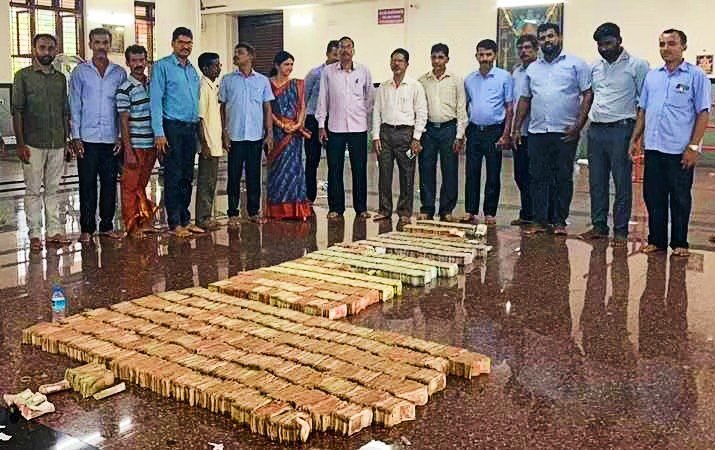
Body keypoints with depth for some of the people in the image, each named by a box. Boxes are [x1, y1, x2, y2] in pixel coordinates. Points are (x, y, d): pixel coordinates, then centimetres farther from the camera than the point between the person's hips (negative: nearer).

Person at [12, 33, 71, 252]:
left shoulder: (61, 78, 12)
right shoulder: (23, 76, 1)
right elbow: (17, 111, -3)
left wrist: (67, 141, 10)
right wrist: (20, 143, -9)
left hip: (57, 144, 4)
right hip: (33, 144, -3)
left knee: (54, 190, 8)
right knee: (33, 190, 0)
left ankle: (54, 230, 13)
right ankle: (35, 234, 5)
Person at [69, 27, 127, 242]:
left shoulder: (119, 73, 8)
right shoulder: (80, 71, 4)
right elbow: (74, 106, 3)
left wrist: (121, 136, 1)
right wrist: (75, 137, -4)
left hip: (111, 138, 2)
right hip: (87, 138, -2)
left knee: (110, 183, 6)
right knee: (87, 184, 1)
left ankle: (107, 225, 16)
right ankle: (87, 228, 8)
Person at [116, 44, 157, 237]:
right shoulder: (125, 89, -8)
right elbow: (124, 122, -10)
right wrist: (129, 152, -14)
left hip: (151, 145, 5)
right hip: (135, 146, -5)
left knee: (142, 185, 15)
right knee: (131, 187, 2)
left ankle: (145, 221, 23)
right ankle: (132, 225, 11)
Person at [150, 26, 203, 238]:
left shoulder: (193, 70, 17)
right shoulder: (162, 66, -4)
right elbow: (156, 101, -10)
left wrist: (197, 126, 10)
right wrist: (159, 133, -16)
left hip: (190, 128, 6)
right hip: (172, 127, -6)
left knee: (187, 177, 10)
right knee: (173, 177, -3)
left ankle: (185, 220, 18)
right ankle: (175, 224, 2)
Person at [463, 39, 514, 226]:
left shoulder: (504, 77, -1)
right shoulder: (469, 79, 10)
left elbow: (509, 108, -2)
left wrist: (506, 134, -9)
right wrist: (462, 132, 8)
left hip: (494, 131, -3)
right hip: (474, 130, 3)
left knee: (493, 175, 2)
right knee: (472, 173, 4)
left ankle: (490, 213, 10)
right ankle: (470, 211, 11)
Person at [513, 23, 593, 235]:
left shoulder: (576, 64, 2)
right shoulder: (532, 69, 16)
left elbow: (588, 94, -3)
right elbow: (525, 99, 19)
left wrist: (578, 125, -11)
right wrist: (516, 128, 12)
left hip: (565, 133, -4)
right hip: (537, 131, 4)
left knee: (563, 178, 2)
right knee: (538, 178, 5)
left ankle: (560, 221, 11)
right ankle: (539, 220, 12)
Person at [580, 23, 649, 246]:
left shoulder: (637, 65, -3)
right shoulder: (595, 67, 13)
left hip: (621, 129, -5)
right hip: (595, 130, 5)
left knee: (622, 182, 0)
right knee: (596, 182, 9)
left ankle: (621, 230, 7)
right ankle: (599, 225, 19)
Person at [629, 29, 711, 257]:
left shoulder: (696, 76, -3)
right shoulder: (652, 76, 12)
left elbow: (703, 114, -5)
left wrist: (693, 146, -11)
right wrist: (635, 138, 10)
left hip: (680, 151, -4)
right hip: (653, 148, 5)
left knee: (680, 199, 5)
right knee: (653, 197, 9)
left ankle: (679, 243, 15)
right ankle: (656, 240, 20)